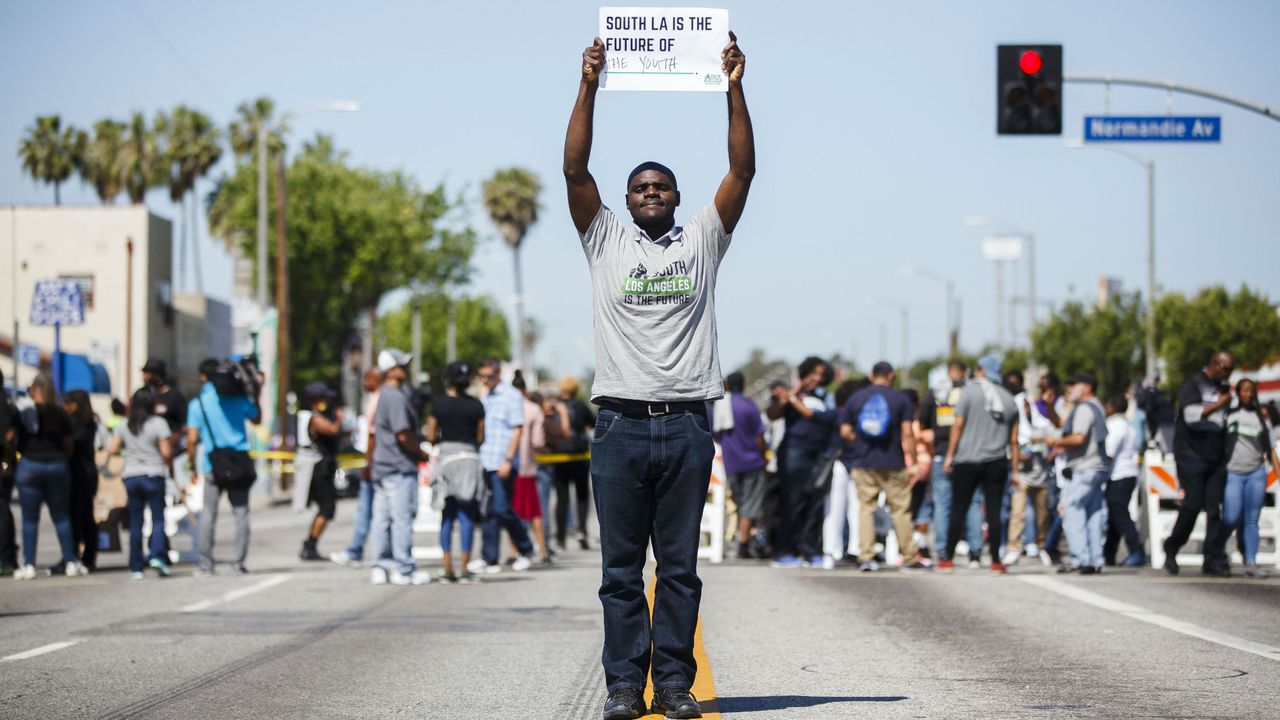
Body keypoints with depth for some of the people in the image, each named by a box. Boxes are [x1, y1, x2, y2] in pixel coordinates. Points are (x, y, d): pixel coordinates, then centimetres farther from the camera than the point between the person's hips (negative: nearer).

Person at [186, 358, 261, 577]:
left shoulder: (197, 404, -2)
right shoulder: (237, 397, 3)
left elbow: (192, 439, -7)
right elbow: (257, 418, 18)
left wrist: (192, 466, 3)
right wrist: (255, 396, 28)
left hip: (213, 466, -2)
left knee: (208, 515, 4)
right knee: (241, 512, 4)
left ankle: (206, 565, 2)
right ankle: (239, 563, 1)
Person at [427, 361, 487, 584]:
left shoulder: (438, 404, -2)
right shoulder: (476, 405, 0)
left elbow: (431, 436, -1)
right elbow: (480, 438, 3)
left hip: (446, 457, 0)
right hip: (469, 456, 0)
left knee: (447, 517, 7)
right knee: (467, 516, 1)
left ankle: (448, 569, 2)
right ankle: (465, 569, -3)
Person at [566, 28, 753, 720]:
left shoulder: (702, 240, 12)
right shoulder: (605, 240, 11)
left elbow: (743, 172, 3)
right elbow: (575, 170, 0)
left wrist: (735, 89, -6)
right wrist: (589, 86, -8)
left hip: (687, 425, 0)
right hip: (622, 423, 0)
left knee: (680, 566, 4)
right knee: (621, 567, 2)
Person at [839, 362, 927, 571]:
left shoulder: (855, 399, 5)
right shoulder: (900, 399, -1)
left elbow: (845, 432, 3)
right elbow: (907, 434, -5)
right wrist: (911, 463, -2)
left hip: (863, 464, 2)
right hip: (893, 464, -2)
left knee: (866, 509, 5)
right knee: (901, 510, 5)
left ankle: (865, 557, -2)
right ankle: (910, 557, 9)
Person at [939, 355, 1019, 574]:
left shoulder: (970, 391, -2)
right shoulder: (1008, 399, 11)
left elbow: (958, 425, -7)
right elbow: (1013, 439, 12)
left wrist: (950, 455, -2)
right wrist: (1014, 470, 15)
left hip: (967, 461, -3)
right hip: (997, 463, 3)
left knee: (958, 509, 3)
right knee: (994, 511, 2)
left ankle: (947, 559, 6)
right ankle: (996, 562, 1)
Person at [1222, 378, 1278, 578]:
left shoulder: (1262, 417, 14)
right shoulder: (1228, 415, 7)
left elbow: (1270, 449, 13)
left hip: (1256, 473, 2)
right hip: (1232, 473, -2)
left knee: (1251, 521, -1)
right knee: (1231, 520, -9)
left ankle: (1251, 563, -3)